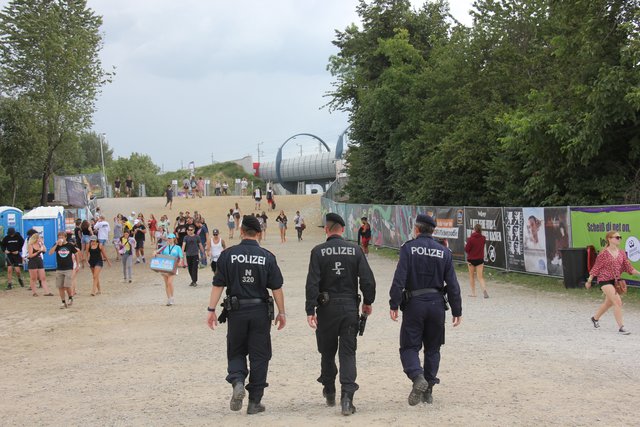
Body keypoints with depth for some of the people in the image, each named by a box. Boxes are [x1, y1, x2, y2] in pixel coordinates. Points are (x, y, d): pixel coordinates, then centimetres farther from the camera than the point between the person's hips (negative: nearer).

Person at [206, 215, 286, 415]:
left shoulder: (228, 255, -3)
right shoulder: (267, 257, -3)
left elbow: (218, 285, -4)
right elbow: (276, 288, -2)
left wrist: (211, 310, 1)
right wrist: (281, 312, 7)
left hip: (236, 311, 0)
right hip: (260, 312, 0)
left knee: (236, 353, 15)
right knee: (259, 356, 8)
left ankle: (237, 382, -12)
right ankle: (255, 401, 9)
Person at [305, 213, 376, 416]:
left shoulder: (318, 252, -6)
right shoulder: (355, 250, 0)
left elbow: (312, 283, -11)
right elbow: (368, 279, -1)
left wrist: (310, 310, -9)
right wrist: (368, 302, 13)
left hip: (327, 307, -1)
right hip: (350, 306, 1)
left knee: (327, 351, 15)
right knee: (348, 352, 2)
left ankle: (329, 392, 28)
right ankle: (347, 397, -11)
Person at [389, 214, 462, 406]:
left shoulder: (409, 248, -4)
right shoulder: (444, 252, 5)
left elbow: (399, 279, -13)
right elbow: (452, 284, 4)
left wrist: (394, 304, -11)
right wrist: (457, 311, 9)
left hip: (414, 303, -3)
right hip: (437, 304, 3)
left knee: (409, 347, 3)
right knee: (432, 349, 14)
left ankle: (418, 378, -21)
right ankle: (428, 390, 14)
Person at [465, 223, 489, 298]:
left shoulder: (471, 239, -16)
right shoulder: (483, 238, -4)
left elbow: (466, 249, -14)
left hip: (471, 259, -2)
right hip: (480, 259, 2)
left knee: (472, 276, 14)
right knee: (480, 277, 3)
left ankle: (473, 293, 16)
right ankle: (484, 289, -23)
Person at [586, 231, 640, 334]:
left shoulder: (621, 253, 5)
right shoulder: (604, 254, -11)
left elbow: (628, 267, 5)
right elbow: (596, 268, -5)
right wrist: (589, 281, -2)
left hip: (615, 280, 7)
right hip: (605, 280, -7)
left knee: (609, 303, 21)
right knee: (617, 302, -17)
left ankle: (595, 318, 45)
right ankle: (621, 327, -14)